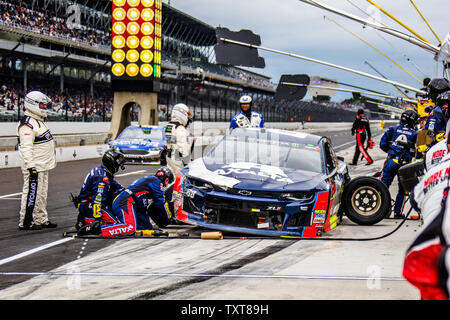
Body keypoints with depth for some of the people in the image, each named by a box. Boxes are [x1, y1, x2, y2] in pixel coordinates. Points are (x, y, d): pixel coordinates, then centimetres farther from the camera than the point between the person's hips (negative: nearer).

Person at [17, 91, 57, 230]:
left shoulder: (39, 121, 17)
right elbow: (26, 147, -23)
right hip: (34, 167, -11)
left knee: (42, 194, 15)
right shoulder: (27, 124, -17)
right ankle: (25, 222, -2)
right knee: (32, 193, -8)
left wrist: (51, 160, 27)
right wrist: (31, 166, -26)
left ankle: (41, 220, 23)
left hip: (43, 166, 11)